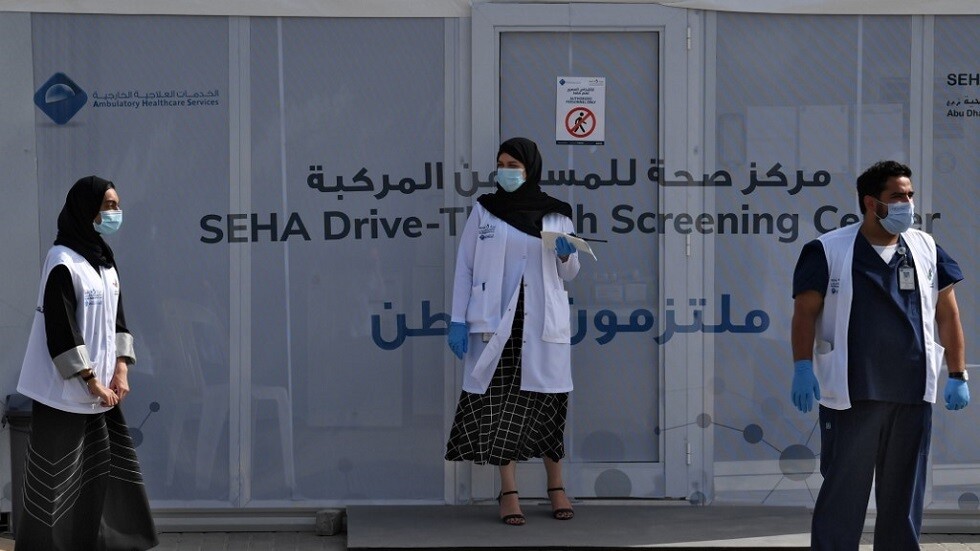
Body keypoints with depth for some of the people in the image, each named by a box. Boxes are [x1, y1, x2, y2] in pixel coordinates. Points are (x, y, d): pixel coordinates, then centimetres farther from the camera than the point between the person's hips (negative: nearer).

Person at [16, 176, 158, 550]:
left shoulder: (104, 260, 11)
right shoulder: (63, 263, -15)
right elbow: (60, 331, -18)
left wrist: (121, 371, 1)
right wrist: (91, 381, -16)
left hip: (101, 388, 8)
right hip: (67, 392, -8)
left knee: (108, 471, 10)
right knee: (58, 480, -2)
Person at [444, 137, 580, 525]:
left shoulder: (556, 215, 6)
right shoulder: (484, 209, 4)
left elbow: (569, 274, 14)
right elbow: (465, 265, 3)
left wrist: (565, 255, -9)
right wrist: (458, 320, -4)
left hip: (543, 321, 1)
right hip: (495, 320, 0)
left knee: (546, 401, 2)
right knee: (499, 402, -3)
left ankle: (556, 487, 14)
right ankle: (508, 491, 1)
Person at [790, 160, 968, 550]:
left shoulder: (926, 249, 10)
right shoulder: (828, 251, -1)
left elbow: (947, 314, 13)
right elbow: (806, 311, -4)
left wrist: (957, 375, 9)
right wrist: (803, 366, -16)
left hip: (913, 395, 4)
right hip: (850, 396, -4)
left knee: (904, 494, 10)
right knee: (843, 493, -1)